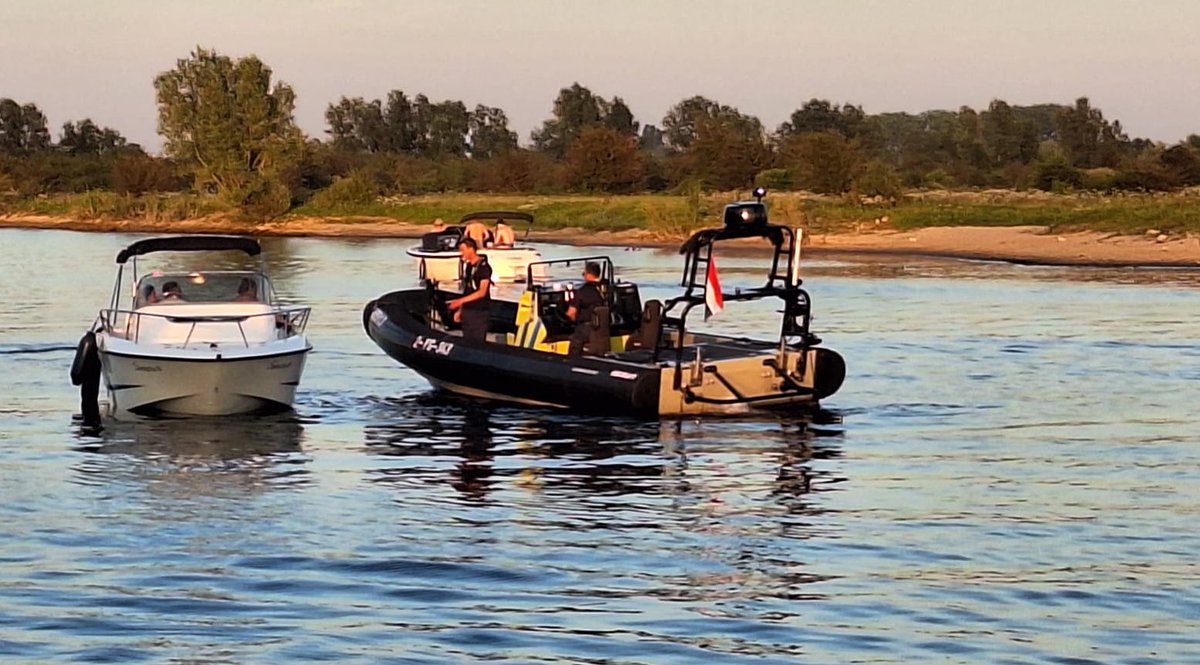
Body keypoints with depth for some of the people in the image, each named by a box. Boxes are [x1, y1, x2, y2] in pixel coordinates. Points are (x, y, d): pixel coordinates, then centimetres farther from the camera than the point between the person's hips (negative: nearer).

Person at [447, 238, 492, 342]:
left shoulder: (483, 267, -11)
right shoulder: (467, 266, 13)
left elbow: (482, 292, -18)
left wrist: (460, 301, -23)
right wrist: (460, 310, 14)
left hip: (480, 311, -8)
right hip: (467, 310, 8)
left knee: (478, 342, -8)